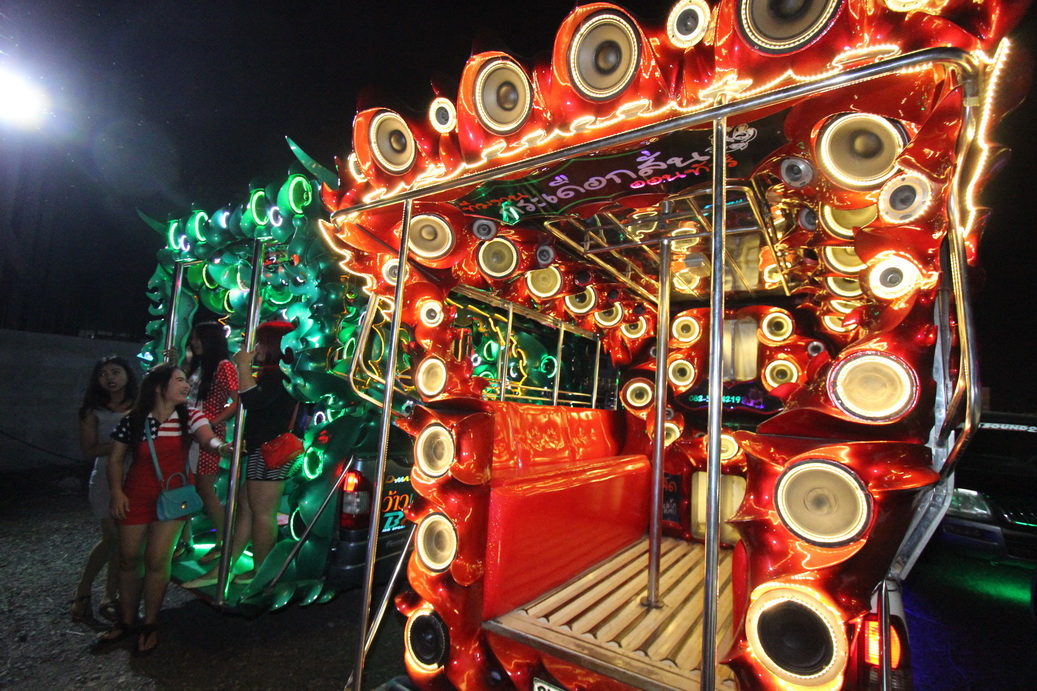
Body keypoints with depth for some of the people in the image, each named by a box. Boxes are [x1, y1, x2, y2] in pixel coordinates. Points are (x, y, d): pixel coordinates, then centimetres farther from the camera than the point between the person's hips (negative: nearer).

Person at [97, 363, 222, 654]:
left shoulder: (190, 417, -7)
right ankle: (126, 621, 33)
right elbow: (116, 459, 4)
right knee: (128, 559, 12)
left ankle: (150, 625, 17)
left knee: (156, 560, -2)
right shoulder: (133, 420, -5)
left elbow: (208, 437, -25)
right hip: (136, 497, 1)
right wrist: (117, 491, -7)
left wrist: (220, 445, -48)